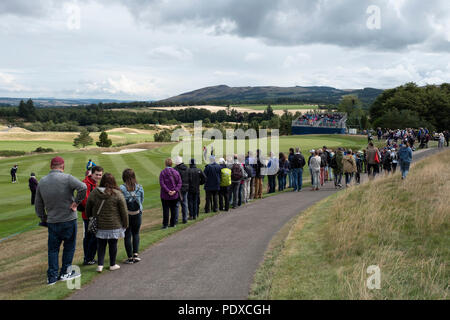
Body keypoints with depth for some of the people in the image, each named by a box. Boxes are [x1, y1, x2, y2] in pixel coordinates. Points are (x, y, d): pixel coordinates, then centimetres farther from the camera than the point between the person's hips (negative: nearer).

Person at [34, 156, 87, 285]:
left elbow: (38, 205, 12)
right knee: (69, 246, 12)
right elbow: (83, 187, -27)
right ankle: (65, 273, 19)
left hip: (52, 222, 4)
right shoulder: (67, 178, -11)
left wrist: (43, 219, 22)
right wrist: (77, 202, -14)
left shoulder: (42, 182, 5)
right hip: (69, 220, -4)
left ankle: (52, 276, 13)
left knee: (53, 249, 12)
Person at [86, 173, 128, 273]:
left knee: (101, 245, 13)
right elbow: (124, 212, -5)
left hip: (99, 226, 2)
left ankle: (100, 265, 9)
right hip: (114, 226, -2)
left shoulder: (94, 193, -1)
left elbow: (88, 209, 9)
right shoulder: (117, 194, -9)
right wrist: (125, 224, 4)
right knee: (113, 245, 10)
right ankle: (112, 265, 21)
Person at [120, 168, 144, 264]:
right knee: (136, 233, 19)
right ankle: (136, 254, 9)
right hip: (137, 214, 2)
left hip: (125, 214, -2)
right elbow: (142, 200, 5)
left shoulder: (121, 188, -14)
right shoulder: (139, 187, -5)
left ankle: (130, 257, 10)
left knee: (127, 236, 7)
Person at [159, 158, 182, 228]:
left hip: (165, 195, -3)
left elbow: (162, 183, -16)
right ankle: (173, 223, 17)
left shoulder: (162, 173, -7)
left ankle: (165, 224, 6)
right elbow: (180, 183, -2)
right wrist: (175, 190, -9)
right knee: (174, 209, 12)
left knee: (165, 210, 4)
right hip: (175, 195, 3)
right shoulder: (176, 172, 3)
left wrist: (168, 191, -16)